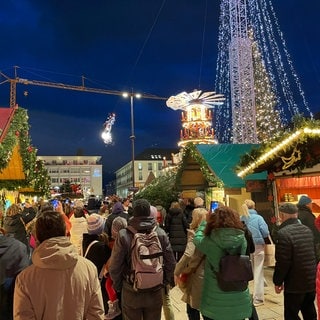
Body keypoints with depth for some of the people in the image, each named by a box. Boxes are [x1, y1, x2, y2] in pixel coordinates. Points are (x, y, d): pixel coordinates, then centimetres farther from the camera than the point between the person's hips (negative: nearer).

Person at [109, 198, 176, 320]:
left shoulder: (123, 235, -18)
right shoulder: (160, 233, -13)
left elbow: (114, 266, -12)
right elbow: (171, 263, -7)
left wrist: (117, 284, 6)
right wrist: (166, 281, 10)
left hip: (131, 293, -1)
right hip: (155, 292, 1)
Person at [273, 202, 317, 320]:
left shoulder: (283, 233, -21)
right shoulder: (307, 230, 6)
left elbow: (282, 262, -20)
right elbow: (314, 253, 14)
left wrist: (277, 281, -9)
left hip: (295, 284, -8)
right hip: (311, 281, 8)